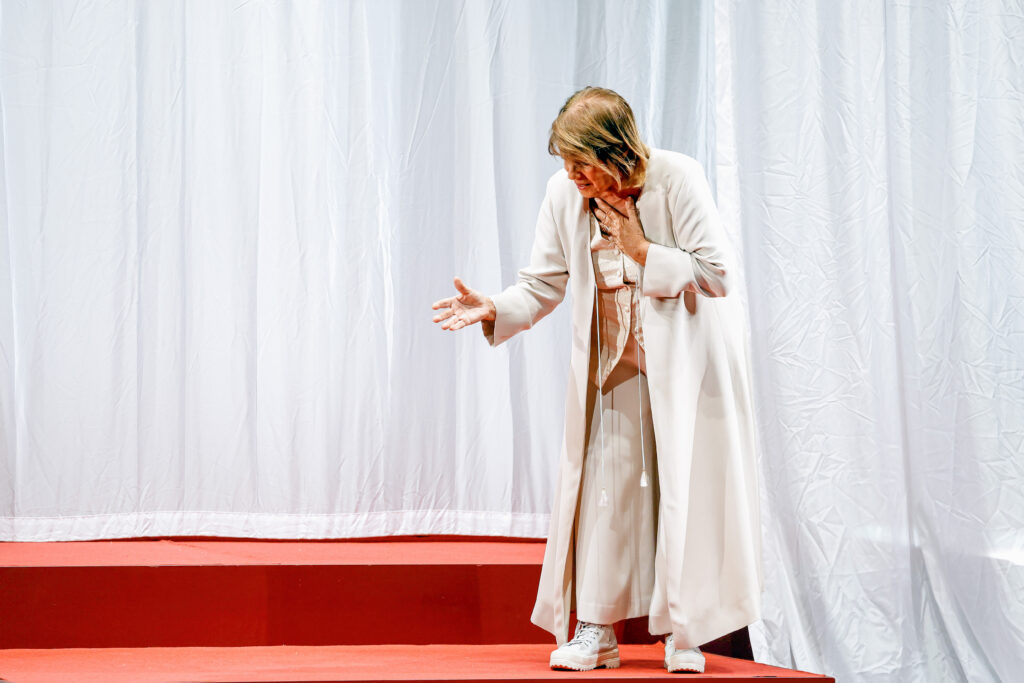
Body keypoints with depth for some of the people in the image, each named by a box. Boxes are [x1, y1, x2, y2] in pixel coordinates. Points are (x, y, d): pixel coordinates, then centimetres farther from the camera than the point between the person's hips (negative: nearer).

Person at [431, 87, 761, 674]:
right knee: (605, 477, -3)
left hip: (688, 355, -3)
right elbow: (544, 284, -5)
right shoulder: (565, 192, -10)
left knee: (684, 481, -1)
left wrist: (642, 251, -22)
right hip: (616, 357, 3)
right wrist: (493, 310, -23)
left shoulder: (677, 179, -20)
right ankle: (594, 629, 3)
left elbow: (719, 275, -18)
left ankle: (685, 630, 9)